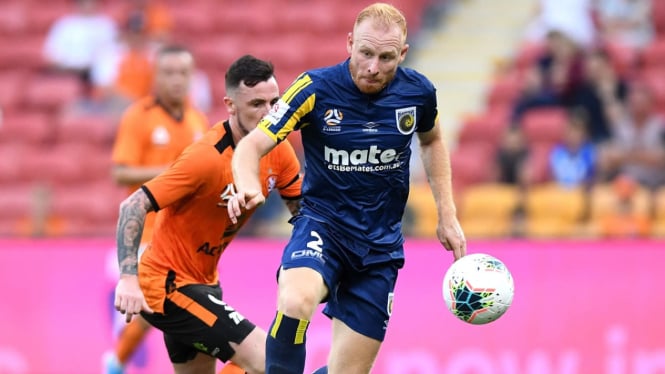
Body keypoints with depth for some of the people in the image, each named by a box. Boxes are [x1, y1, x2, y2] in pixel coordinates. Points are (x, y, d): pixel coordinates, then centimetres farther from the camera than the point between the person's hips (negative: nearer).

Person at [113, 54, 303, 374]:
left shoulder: (277, 150, -3)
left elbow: (302, 207, 11)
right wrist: (128, 277, -36)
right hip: (168, 284, -9)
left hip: (203, 281, 9)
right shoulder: (207, 157, -25)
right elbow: (133, 206, -25)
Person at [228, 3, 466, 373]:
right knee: (296, 302, -37)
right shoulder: (316, 89, -15)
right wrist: (248, 187, -38)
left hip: (381, 244, 3)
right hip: (322, 225, -3)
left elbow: (432, 140, 17)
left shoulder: (418, 91, -6)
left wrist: (447, 215, 12)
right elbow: (252, 145, -16)